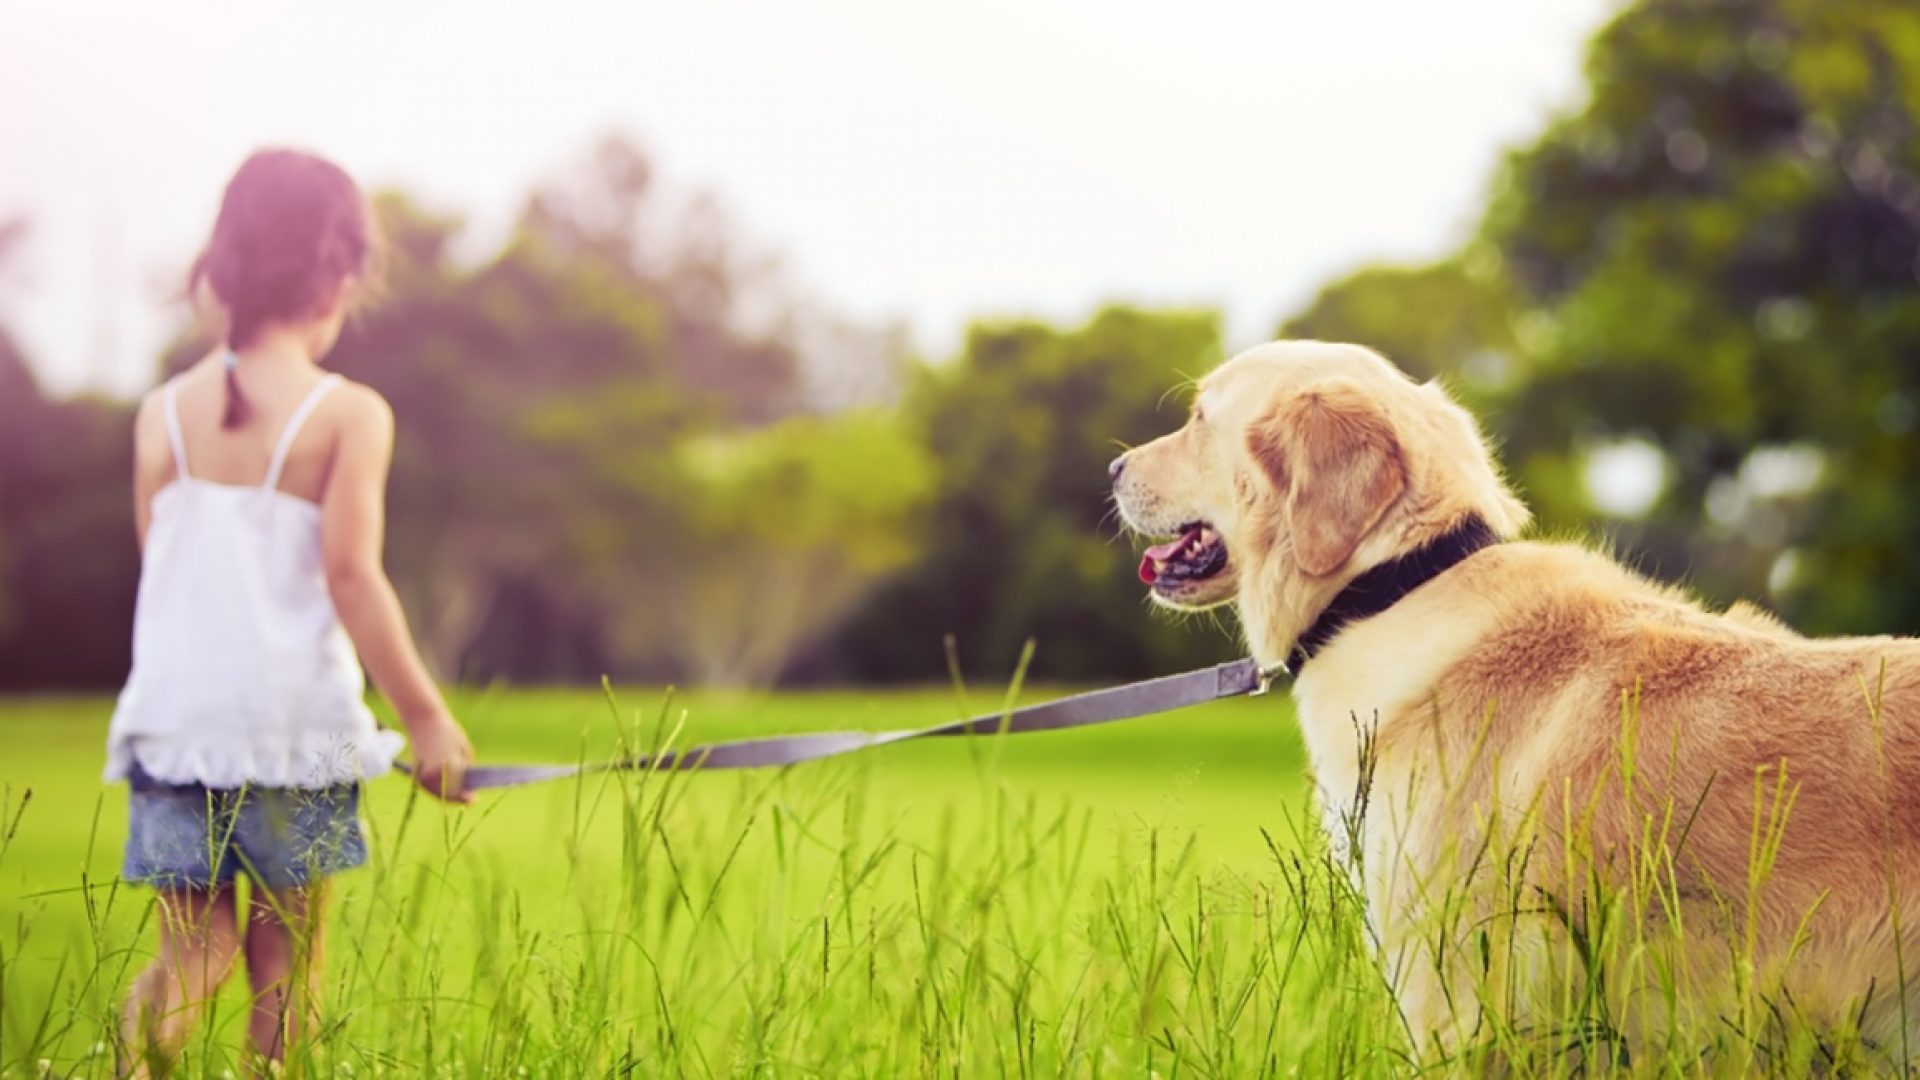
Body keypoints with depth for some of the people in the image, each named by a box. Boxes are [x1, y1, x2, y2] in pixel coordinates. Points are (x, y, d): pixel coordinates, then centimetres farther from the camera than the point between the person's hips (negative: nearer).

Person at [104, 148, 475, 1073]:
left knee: (195, 946, 11)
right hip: (295, 719, -3)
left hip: (172, 714, 3)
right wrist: (427, 716, -6)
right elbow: (350, 577, -12)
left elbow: (158, 562, 13)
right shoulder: (349, 415, -7)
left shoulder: (163, 415, 6)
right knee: (286, 955, 9)